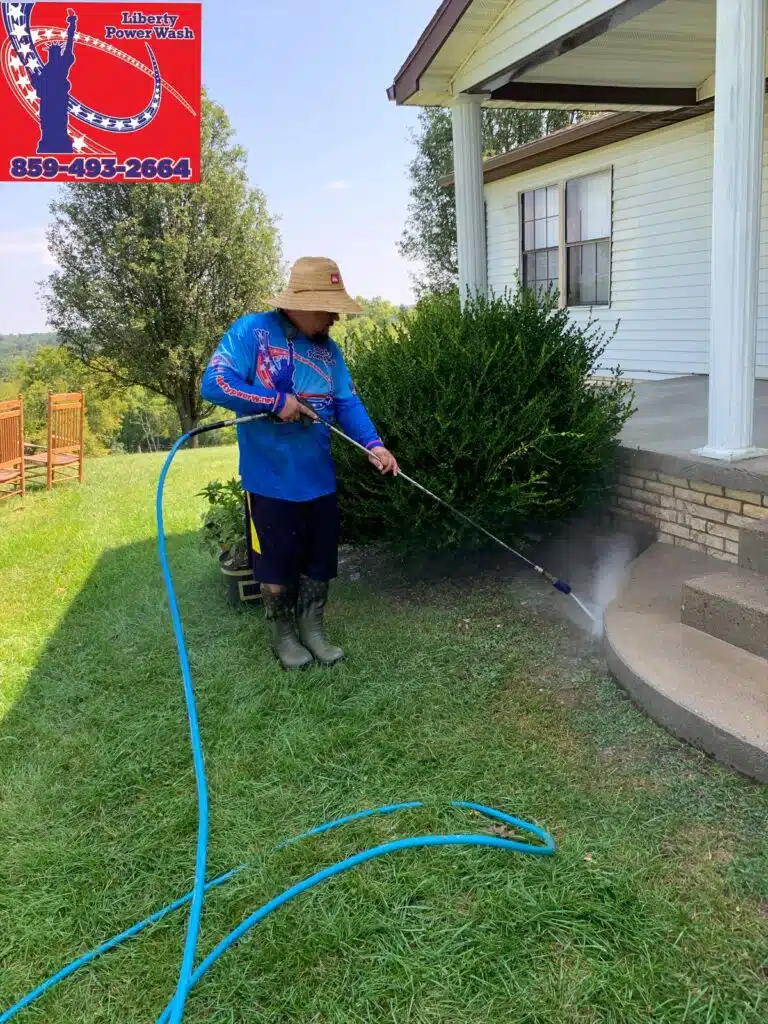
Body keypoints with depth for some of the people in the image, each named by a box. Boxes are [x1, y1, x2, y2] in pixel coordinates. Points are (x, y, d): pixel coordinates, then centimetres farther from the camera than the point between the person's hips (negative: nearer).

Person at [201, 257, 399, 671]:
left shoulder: (328, 348, 6)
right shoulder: (252, 331, -12)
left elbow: (348, 403, 1)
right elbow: (214, 383, -20)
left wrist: (373, 445, -16)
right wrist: (277, 401, -23)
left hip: (319, 479, 6)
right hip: (270, 480, -6)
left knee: (320, 561, 15)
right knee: (276, 563, 8)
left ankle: (313, 630, 33)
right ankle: (282, 636, 28)